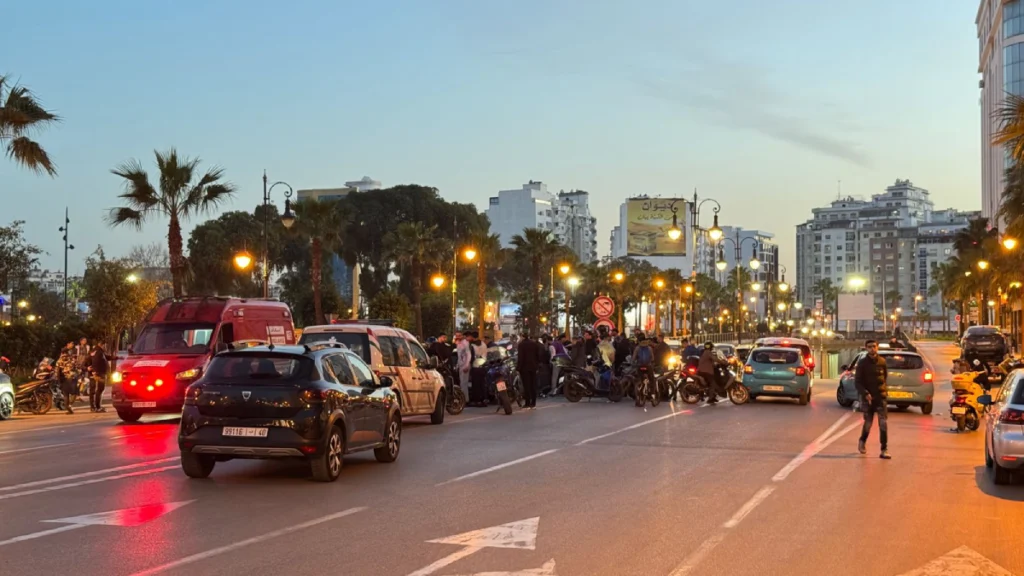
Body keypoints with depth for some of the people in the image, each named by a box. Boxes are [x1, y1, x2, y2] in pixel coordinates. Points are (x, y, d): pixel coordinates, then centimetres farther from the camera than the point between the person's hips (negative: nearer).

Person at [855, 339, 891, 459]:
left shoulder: (882, 362, 1)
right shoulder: (862, 363, -6)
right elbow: (857, 382, -8)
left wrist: (882, 390, 11)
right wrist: (865, 393, -21)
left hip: (881, 397, 1)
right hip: (868, 398, -1)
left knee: (883, 424, -8)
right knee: (868, 423, 9)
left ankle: (884, 450, -5)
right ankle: (862, 441, 38)